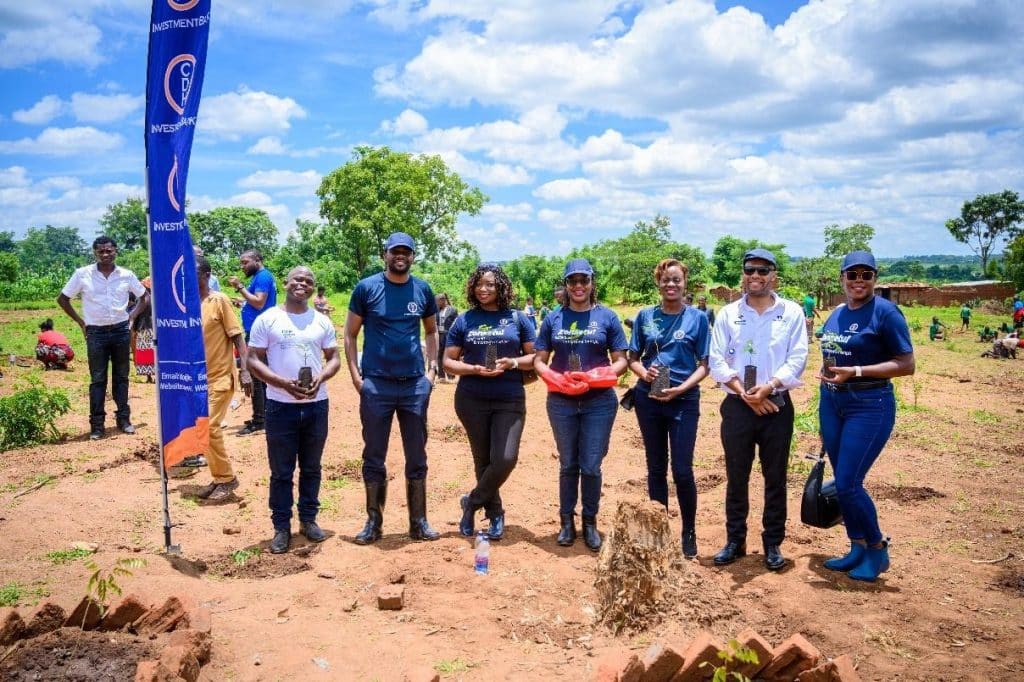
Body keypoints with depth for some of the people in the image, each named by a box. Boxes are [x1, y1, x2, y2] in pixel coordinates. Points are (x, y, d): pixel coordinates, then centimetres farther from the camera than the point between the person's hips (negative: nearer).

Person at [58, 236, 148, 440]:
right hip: (96, 333, -1)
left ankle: (123, 419, 17)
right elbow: (62, 299, 7)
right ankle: (96, 425, 6)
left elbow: (145, 297, 14)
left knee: (121, 377, 9)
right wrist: (80, 321, 3)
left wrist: (132, 316, 4)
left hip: (121, 331, 1)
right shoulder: (82, 274, -2)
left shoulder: (126, 275, 1)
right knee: (97, 380, 1)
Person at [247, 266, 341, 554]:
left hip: (316, 405, 3)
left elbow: (334, 358, 8)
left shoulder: (322, 321, 6)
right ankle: (281, 527, 16)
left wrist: (320, 378, -13)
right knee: (281, 471, 5)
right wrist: (283, 383, -19)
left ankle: (308, 519, 27)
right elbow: (253, 360, -5)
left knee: (311, 468, 13)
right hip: (281, 406, -2)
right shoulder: (267, 319, -2)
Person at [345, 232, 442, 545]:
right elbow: (350, 334, 2)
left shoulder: (423, 290, 5)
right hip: (376, 386, -2)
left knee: (417, 458, 9)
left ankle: (418, 522, 20)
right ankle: (374, 521, 20)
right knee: (374, 457, 7)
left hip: (415, 385, 2)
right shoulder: (366, 288, -3)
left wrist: (432, 369, 5)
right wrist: (355, 376, -7)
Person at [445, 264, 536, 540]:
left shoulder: (517, 318, 3)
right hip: (472, 400, 1)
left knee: (505, 459, -12)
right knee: (483, 460, 8)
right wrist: (475, 369, -14)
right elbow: (448, 362, 4)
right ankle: (495, 514, 27)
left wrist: (513, 363, -14)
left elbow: (535, 356, 6)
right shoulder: (464, 320, 3)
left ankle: (472, 502, 12)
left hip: (510, 400, 0)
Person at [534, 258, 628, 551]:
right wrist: (559, 380, -15)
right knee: (568, 465, 11)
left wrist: (592, 378, -17)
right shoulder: (553, 318, 5)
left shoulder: (607, 317, 0)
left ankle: (590, 522, 20)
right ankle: (567, 521, 24)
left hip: (599, 402, -1)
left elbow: (620, 361, -1)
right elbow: (539, 360, 5)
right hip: (561, 402, 1)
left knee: (591, 467, 2)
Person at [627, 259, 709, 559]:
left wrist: (681, 388, -16)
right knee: (656, 468, 11)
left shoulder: (697, 317, -2)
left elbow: (704, 365, -2)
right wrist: (644, 371, -12)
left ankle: (689, 533, 16)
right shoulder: (645, 316, 5)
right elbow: (633, 358, 9)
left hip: (684, 400, -2)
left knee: (682, 470, -3)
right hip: (648, 399, 3)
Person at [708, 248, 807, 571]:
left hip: (777, 405, -1)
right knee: (736, 477, 8)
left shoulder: (792, 312, 2)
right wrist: (743, 392, -13)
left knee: (775, 477, 7)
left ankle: (772, 543, 20)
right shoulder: (728, 314, 5)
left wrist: (767, 388, -18)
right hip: (737, 406, 1)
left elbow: (797, 360, -5)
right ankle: (735, 541, 20)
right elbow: (716, 360, -1)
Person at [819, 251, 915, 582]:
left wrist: (856, 371, -23)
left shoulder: (885, 312, -11)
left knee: (848, 484, -8)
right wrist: (824, 414, 19)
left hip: (869, 406, -7)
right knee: (843, 483, 11)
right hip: (831, 403, 7)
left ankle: (877, 549, 14)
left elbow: (907, 365, -14)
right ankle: (858, 549, 26)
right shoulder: (836, 314, 10)